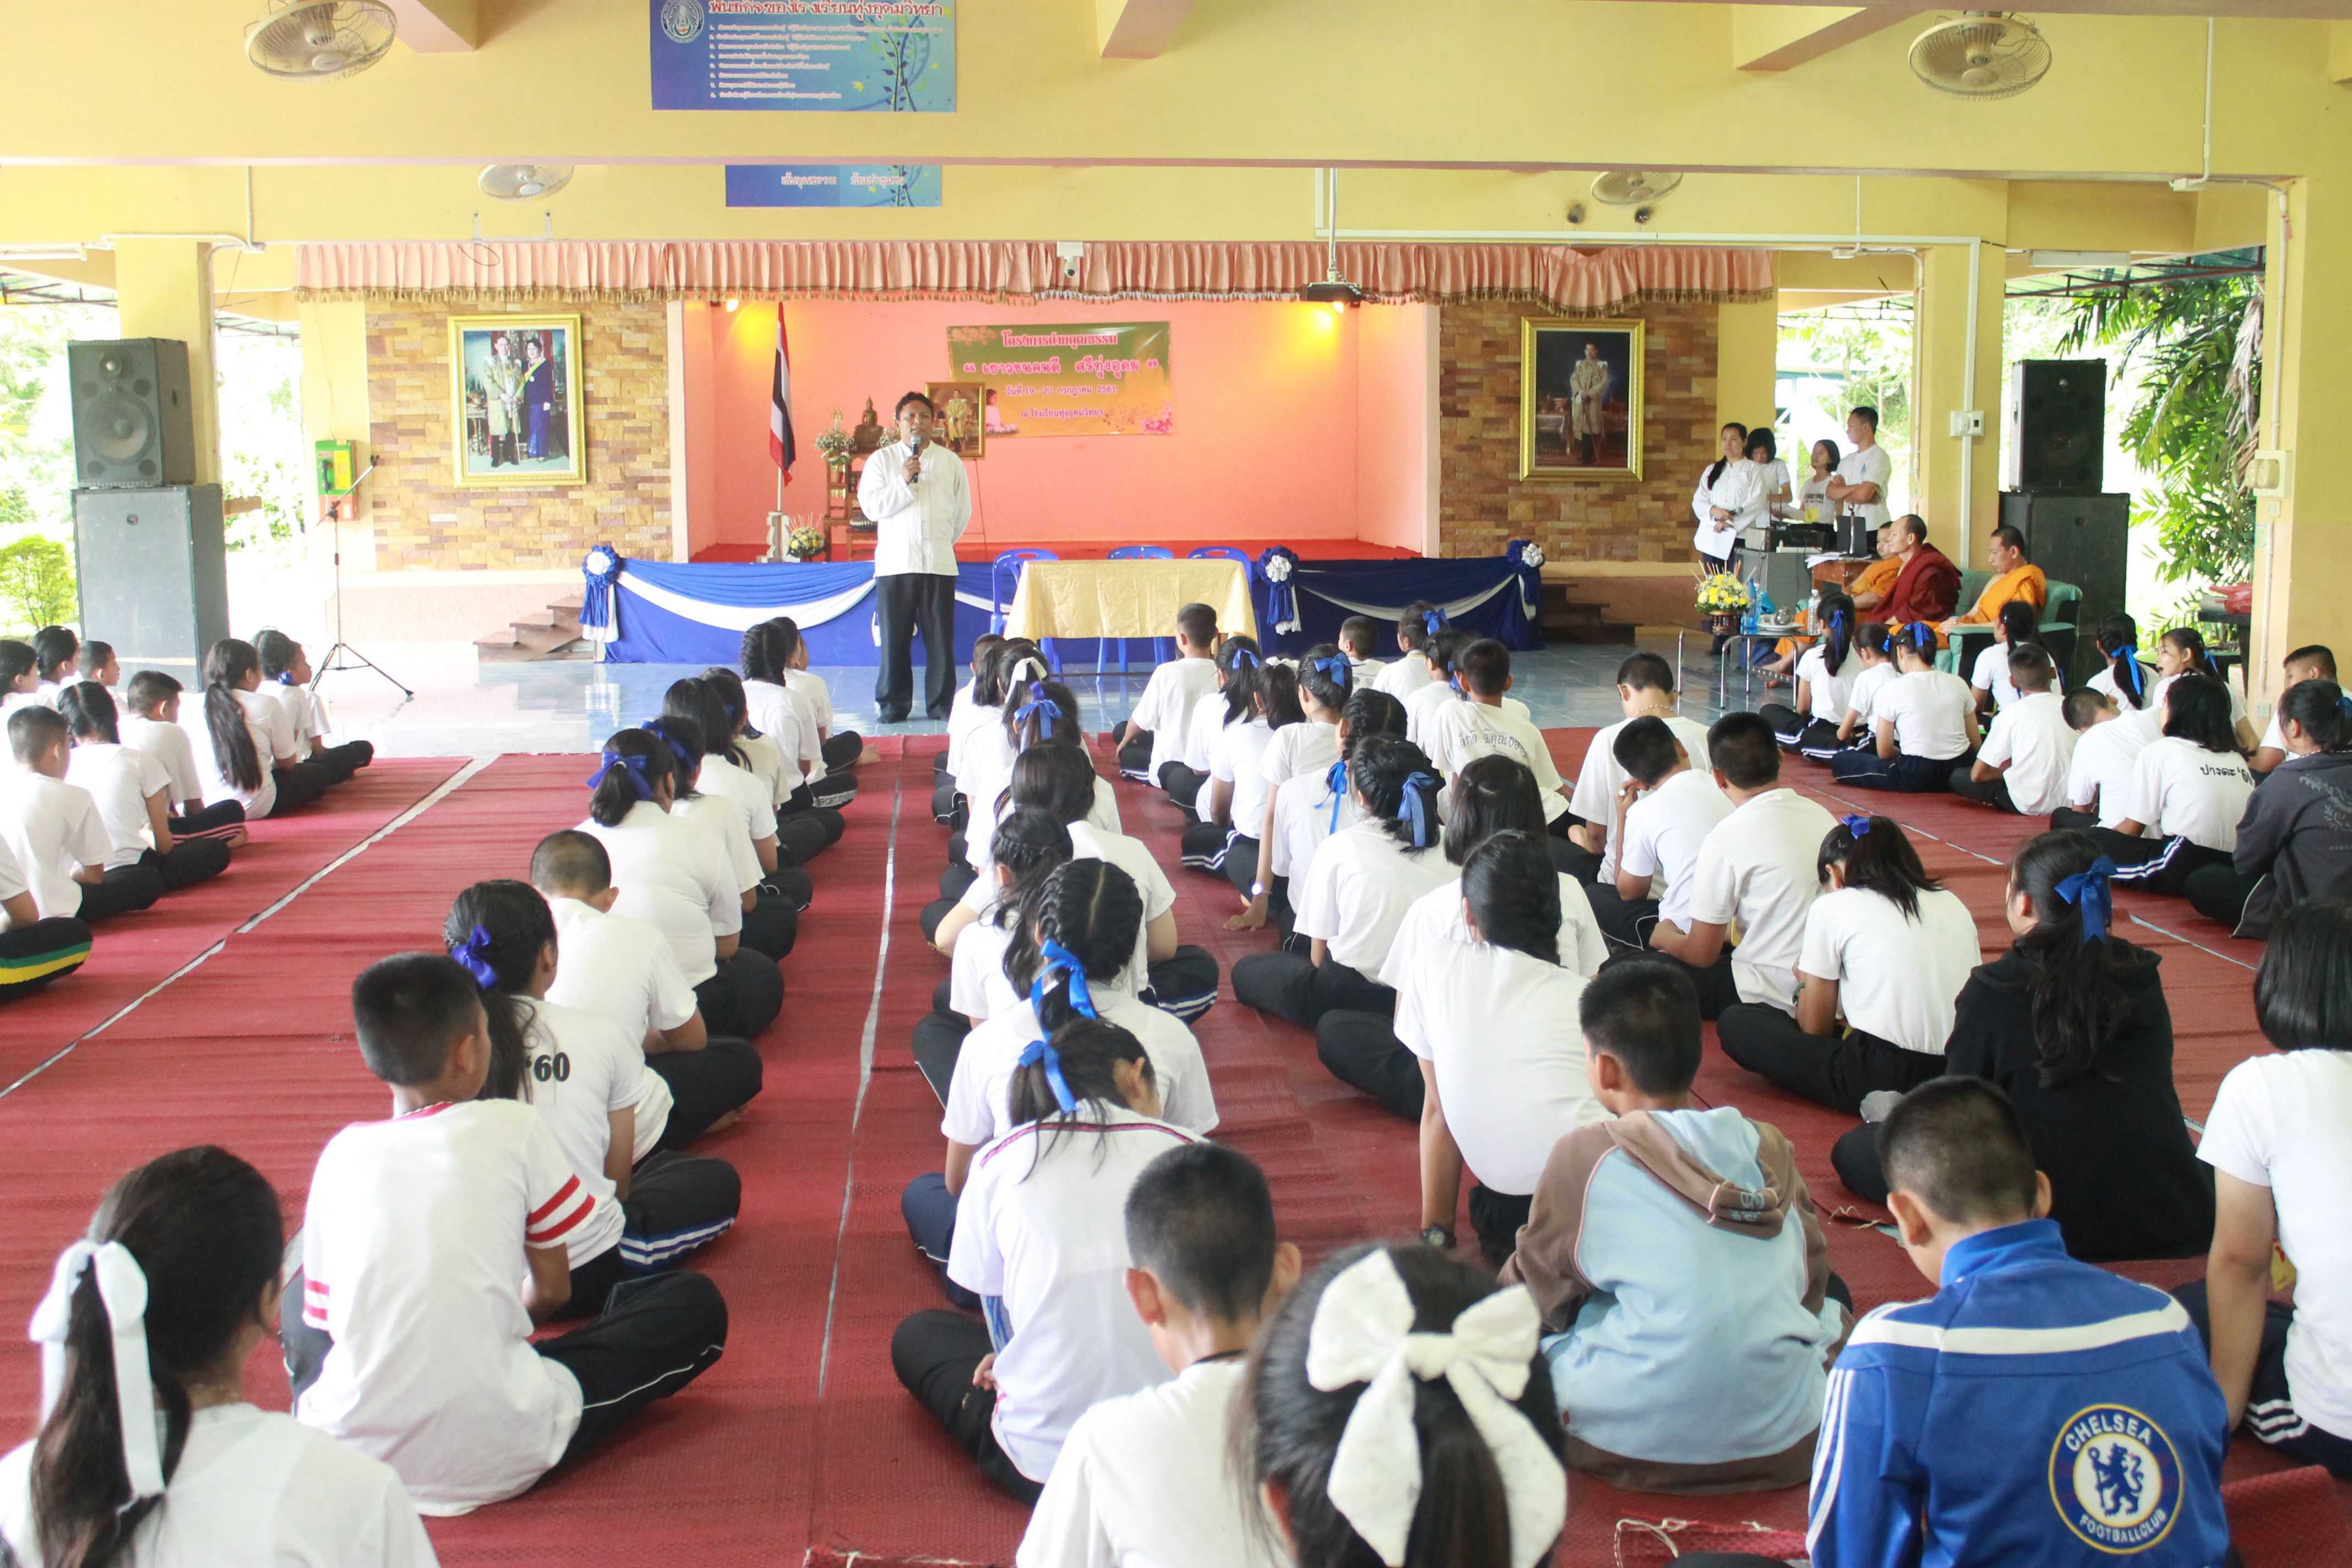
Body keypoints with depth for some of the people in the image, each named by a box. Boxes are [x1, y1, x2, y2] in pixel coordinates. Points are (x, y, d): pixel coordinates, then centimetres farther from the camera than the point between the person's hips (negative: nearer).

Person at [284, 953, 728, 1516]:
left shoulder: (341, 1153, 6)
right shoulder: (514, 1128, -2)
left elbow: (323, 1308, 12)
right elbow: (552, 1290, 7)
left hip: (346, 1454, 5)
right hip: (496, 1460, -4)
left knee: (297, 1298, 34)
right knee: (697, 1305, 11)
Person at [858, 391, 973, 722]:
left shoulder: (950, 462, 10)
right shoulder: (882, 460, 6)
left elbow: (963, 511, 17)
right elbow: (871, 506, -5)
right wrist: (904, 481, -13)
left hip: (940, 564, 1)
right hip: (895, 563, -1)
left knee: (940, 637, 0)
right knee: (895, 638, 0)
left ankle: (942, 703, 8)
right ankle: (892, 704, 9)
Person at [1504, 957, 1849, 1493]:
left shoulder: (1585, 1154, -10)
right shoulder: (1770, 1147, 1)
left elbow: (1536, 1288, 3)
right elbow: (1813, 1277, 11)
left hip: (1632, 1445, -5)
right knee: (1833, 1295, 33)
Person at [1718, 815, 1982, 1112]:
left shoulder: (1830, 907, 3)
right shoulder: (1952, 902, 16)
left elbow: (1814, 1028, 6)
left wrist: (1804, 984, 29)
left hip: (1885, 1079, -6)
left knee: (1735, 1022, 6)